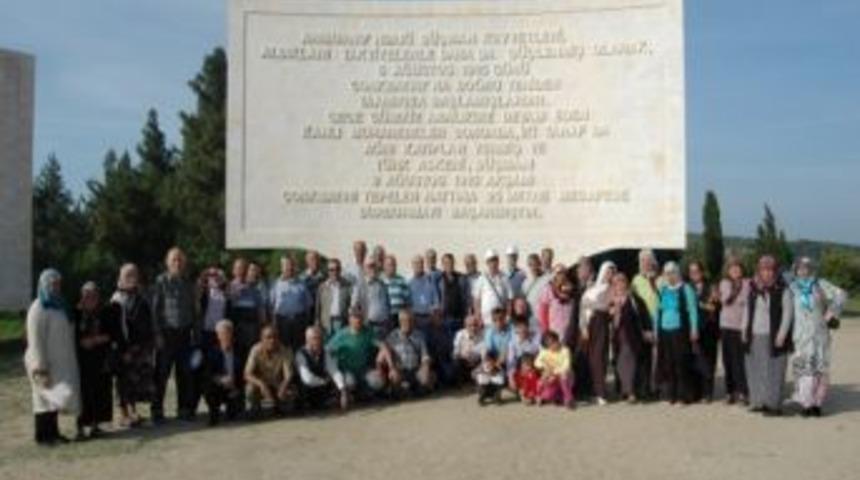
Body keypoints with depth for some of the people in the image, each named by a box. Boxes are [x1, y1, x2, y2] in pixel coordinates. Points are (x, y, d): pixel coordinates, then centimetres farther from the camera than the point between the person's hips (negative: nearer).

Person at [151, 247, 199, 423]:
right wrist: (158, 334, -10)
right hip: (167, 333, -4)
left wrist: (196, 333, 8)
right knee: (162, 374, 1)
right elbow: (155, 309, -4)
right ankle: (157, 410, 9)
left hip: (184, 333, 4)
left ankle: (184, 408, 16)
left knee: (185, 374, 6)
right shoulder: (161, 281, -1)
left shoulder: (188, 283, 11)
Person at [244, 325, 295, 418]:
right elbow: (248, 374, -26)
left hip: (278, 385, 1)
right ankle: (256, 408, 1)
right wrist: (262, 384, -44)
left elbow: (288, 374, -23)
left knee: (291, 393, -26)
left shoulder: (285, 351, -17)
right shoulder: (256, 350, -19)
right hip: (261, 385, -1)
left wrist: (283, 387, -45)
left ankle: (278, 407, 8)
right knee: (251, 389, -32)